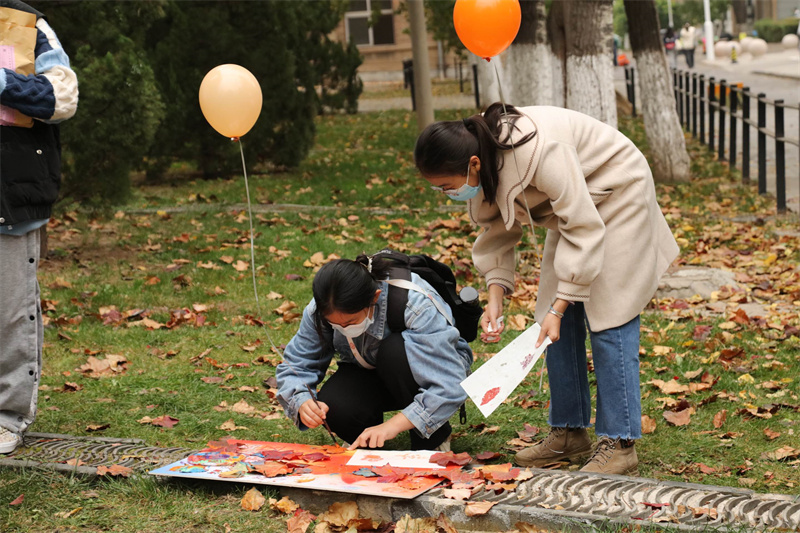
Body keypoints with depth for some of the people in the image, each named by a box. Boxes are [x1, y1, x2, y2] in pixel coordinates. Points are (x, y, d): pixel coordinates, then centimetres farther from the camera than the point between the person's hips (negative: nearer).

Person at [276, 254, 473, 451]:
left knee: (395, 350, -36)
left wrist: (392, 425, -47)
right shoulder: (322, 310, -22)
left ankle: (434, 440, -14)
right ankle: (366, 442, 6)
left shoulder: (417, 307, -36)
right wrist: (303, 403, -36)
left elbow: (449, 386, -40)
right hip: (372, 376, 3)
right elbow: (295, 365, -13)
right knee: (334, 404, -30)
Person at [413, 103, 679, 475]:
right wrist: (495, 296, -13)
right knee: (558, 323, 4)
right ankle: (570, 431, 15)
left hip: (617, 198, -8)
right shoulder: (481, 168, -14)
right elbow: (498, 233, -1)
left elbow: (584, 230, -32)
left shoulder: (540, 153, -38)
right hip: (572, 208, 8)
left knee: (607, 319, -11)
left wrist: (558, 307, -30)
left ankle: (619, 445, -7)